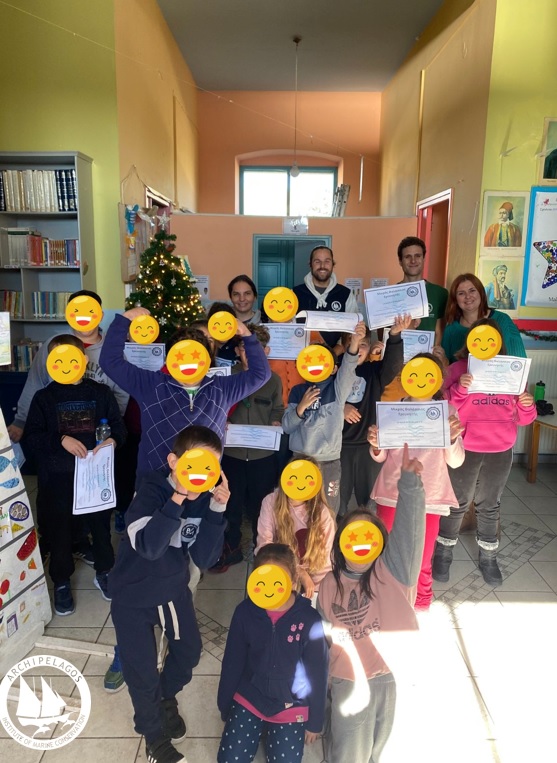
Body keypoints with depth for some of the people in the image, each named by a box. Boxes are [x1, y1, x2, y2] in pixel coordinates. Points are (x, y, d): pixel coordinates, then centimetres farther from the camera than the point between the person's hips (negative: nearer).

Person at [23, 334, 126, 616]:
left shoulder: (101, 392, 0)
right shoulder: (44, 397, -1)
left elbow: (118, 426, 2)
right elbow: (31, 437, -6)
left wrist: (113, 440, -19)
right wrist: (61, 440, -21)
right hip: (57, 476, 0)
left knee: (101, 524, 13)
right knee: (58, 529, 10)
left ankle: (104, 572, 37)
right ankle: (61, 582, 31)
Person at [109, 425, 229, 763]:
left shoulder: (207, 498, -14)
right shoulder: (152, 490, -28)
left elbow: (205, 558, -18)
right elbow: (149, 547, -43)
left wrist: (218, 509, -30)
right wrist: (178, 497, -50)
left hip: (174, 588, 5)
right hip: (133, 596, -5)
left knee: (189, 651, 20)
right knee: (142, 672, 7)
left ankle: (167, 698, 53)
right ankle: (154, 735, 38)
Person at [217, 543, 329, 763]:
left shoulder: (309, 619, -22)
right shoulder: (245, 612, -17)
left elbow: (318, 673, -10)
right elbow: (232, 663, -3)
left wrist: (314, 720, 0)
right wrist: (225, 707, 5)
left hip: (291, 705, -1)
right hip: (248, 698, 2)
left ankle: (272, 729, 23)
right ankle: (259, 726, 25)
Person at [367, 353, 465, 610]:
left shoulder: (447, 411, 0)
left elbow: (456, 461, -2)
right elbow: (381, 457, 3)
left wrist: (453, 437, -20)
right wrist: (375, 445, -19)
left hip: (428, 495, 0)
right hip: (392, 492, 1)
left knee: (421, 561, 7)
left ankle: (420, 607, 30)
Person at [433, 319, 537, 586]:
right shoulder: (459, 368, -6)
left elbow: (521, 419, 6)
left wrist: (527, 405, -15)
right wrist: (460, 388, -26)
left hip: (500, 452, 3)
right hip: (465, 450, -3)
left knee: (489, 506, 16)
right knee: (457, 504, 9)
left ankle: (488, 557, 32)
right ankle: (443, 553, 27)